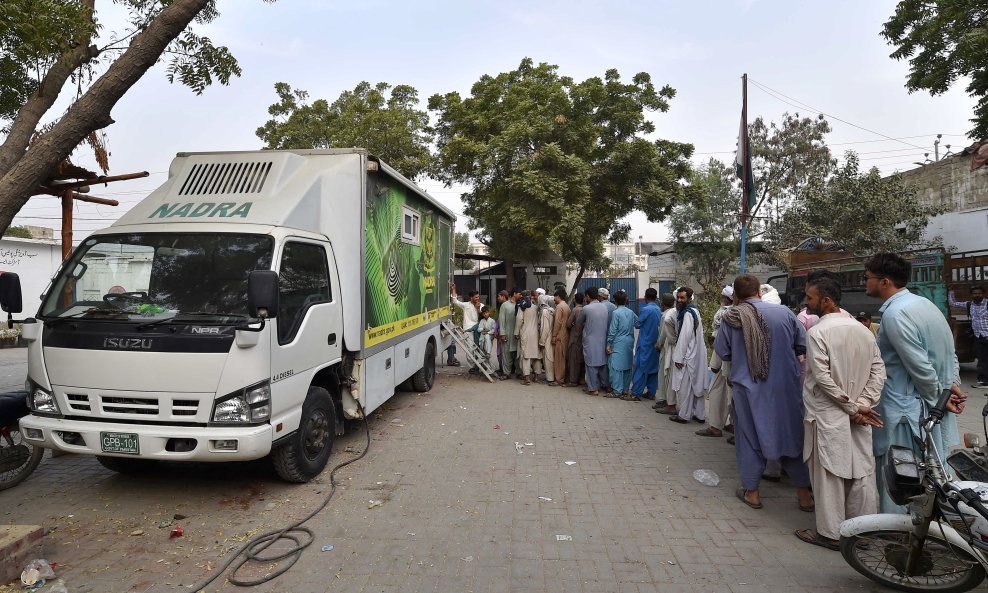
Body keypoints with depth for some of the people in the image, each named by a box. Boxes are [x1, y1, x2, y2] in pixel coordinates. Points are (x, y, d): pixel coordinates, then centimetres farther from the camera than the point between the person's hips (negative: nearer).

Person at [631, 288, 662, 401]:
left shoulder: (646, 309, -16)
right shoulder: (659, 310, 4)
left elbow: (637, 325, -8)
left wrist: (636, 323, 12)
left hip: (645, 344, -6)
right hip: (656, 344, 6)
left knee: (641, 367, -2)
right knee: (654, 367, 11)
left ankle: (636, 393, 0)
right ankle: (651, 393, 17)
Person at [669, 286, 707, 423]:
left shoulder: (687, 313, -18)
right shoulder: (694, 311, 13)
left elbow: (685, 336, -20)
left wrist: (679, 358, -17)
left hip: (688, 355, -10)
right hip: (696, 355, 10)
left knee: (684, 386, 0)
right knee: (696, 385, 14)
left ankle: (684, 415, 8)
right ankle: (699, 414, 21)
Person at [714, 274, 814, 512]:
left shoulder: (730, 318, -10)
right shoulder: (783, 312, -8)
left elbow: (722, 352, -2)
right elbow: (802, 345, 1)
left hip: (748, 387, -1)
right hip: (785, 386, 1)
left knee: (749, 436, 14)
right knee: (792, 434, 16)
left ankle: (751, 491, 23)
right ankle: (804, 493, 26)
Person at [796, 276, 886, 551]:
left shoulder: (817, 332, -14)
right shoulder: (863, 330, 6)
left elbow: (822, 376, -18)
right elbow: (878, 370, 3)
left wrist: (852, 407, -10)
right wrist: (862, 404, -3)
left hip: (827, 415, -6)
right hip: (858, 418, 6)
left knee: (829, 475, 4)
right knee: (862, 472, 14)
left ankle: (831, 533, 15)